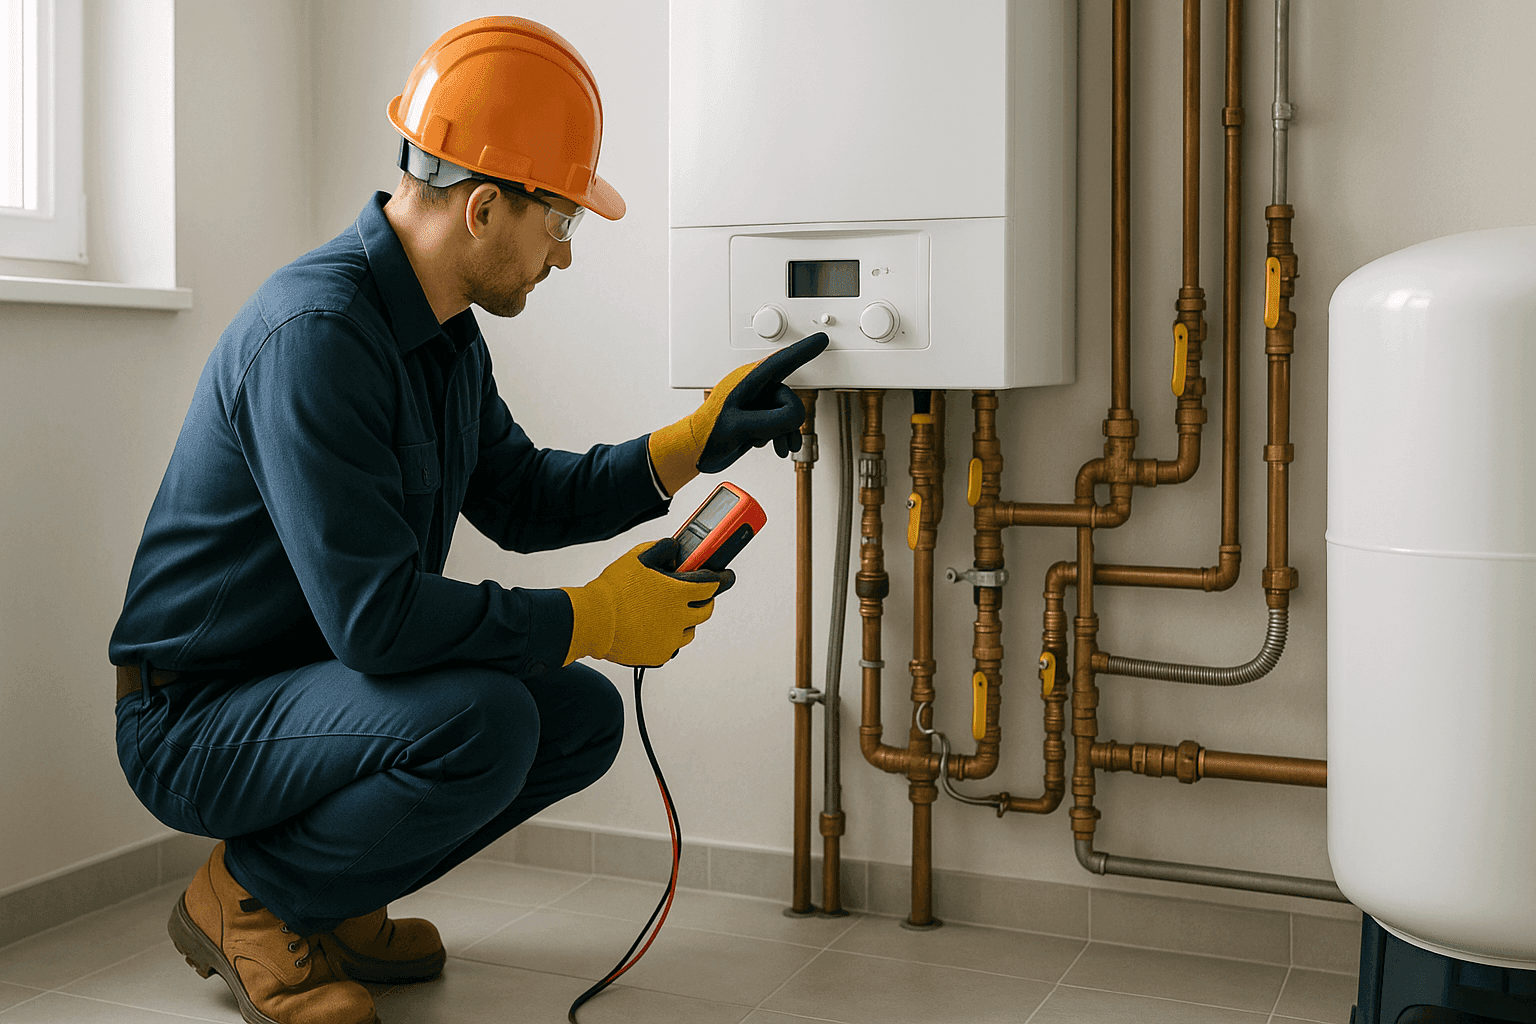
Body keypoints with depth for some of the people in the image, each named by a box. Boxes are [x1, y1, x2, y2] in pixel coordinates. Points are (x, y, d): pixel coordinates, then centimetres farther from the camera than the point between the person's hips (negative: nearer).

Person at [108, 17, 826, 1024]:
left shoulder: (447, 333, 5)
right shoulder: (315, 334, -27)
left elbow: (522, 499, 14)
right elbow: (373, 615, -32)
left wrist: (695, 442, 4)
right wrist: (595, 618, -21)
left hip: (325, 679, 9)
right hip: (197, 718, -9)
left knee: (586, 715, 1)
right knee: (480, 719, -31)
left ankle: (332, 901, 13)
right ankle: (247, 899, -5)